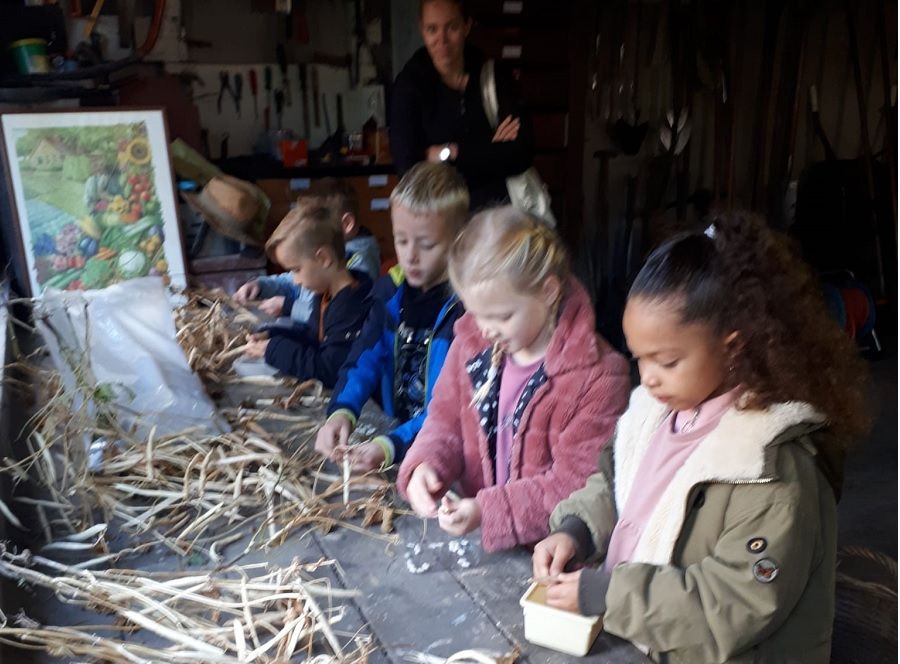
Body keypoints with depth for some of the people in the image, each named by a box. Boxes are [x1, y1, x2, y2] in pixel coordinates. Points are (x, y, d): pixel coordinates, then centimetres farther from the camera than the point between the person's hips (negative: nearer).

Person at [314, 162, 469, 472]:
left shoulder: (467, 307, -15)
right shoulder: (393, 293, 6)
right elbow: (366, 359, 2)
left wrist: (391, 446, -30)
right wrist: (342, 411, -17)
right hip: (392, 430, 5)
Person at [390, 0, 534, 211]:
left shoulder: (493, 74, -2)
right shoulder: (409, 84, -7)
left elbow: (522, 152, -10)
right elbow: (408, 164, -17)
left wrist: (450, 153, -13)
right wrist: (490, 151, -13)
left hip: (496, 205, 1)